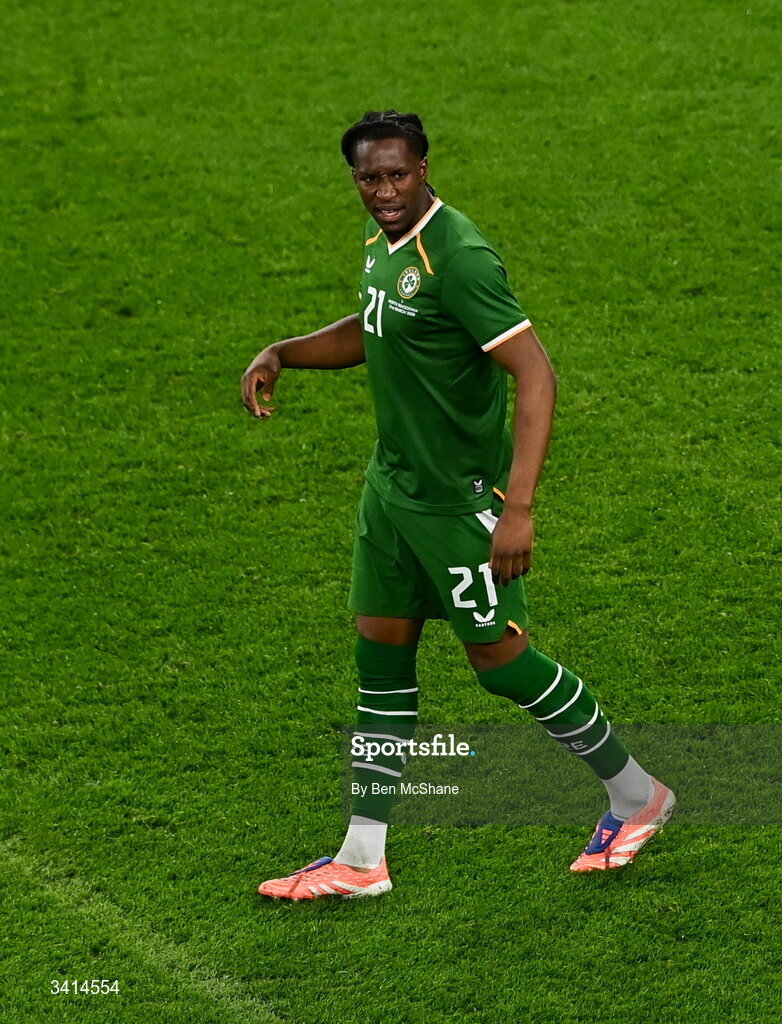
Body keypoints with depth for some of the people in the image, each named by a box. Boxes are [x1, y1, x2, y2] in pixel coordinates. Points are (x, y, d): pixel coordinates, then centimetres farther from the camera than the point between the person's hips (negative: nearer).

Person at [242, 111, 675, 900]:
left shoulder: (457, 257, -24)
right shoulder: (382, 239, 4)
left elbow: (535, 375, -28)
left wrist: (518, 508, -33)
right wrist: (280, 355, 9)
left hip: (460, 499, -8)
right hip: (393, 482, 9)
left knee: (500, 658, 2)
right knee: (380, 656, 9)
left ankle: (636, 797, 23)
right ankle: (361, 859, 16)